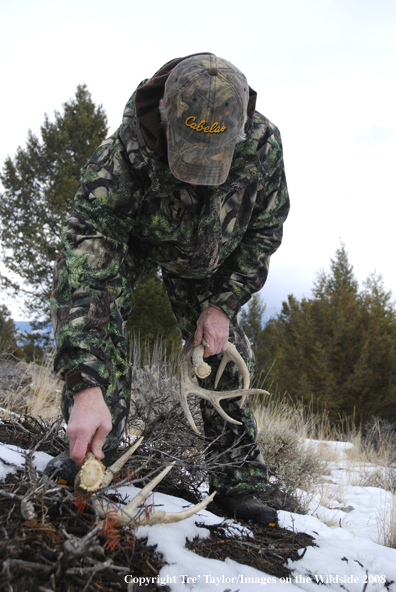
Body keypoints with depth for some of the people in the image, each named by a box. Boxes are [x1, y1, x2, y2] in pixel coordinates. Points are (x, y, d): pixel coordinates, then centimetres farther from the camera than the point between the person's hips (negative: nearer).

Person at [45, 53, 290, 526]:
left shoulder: (263, 145, -32)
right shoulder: (121, 155, -42)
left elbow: (264, 231, -13)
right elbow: (88, 261, -49)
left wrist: (224, 304, -20)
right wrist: (86, 385, -58)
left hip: (206, 259, 2)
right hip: (130, 240, -2)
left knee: (226, 355, -4)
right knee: (84, 292, -29)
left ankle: (238, 483, 11)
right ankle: (92, 449, -19)